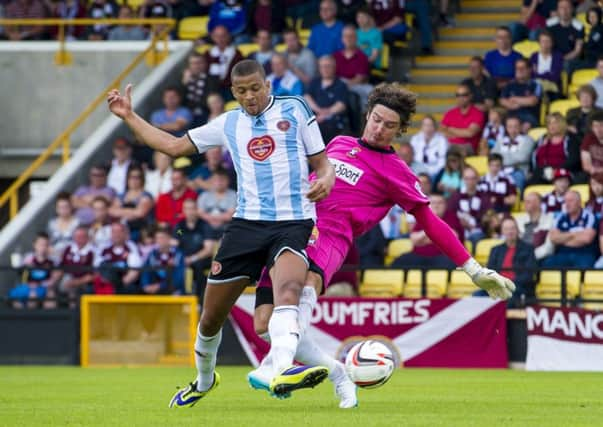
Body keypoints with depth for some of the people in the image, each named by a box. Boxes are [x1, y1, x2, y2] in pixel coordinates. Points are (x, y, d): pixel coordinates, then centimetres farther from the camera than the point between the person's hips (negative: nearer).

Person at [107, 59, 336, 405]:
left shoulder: (295, 110, 8)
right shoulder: (228, 124, 17)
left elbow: (322, 162, 10)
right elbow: (174, 146, 25)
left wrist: (325, 181, -13)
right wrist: (129, 117, 21)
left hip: (293, 222, -4)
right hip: (248, 222, 4)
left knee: (288, 289, -34)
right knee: (212, 315, 7)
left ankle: (282, 371, -54)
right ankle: (204, 380, 35)